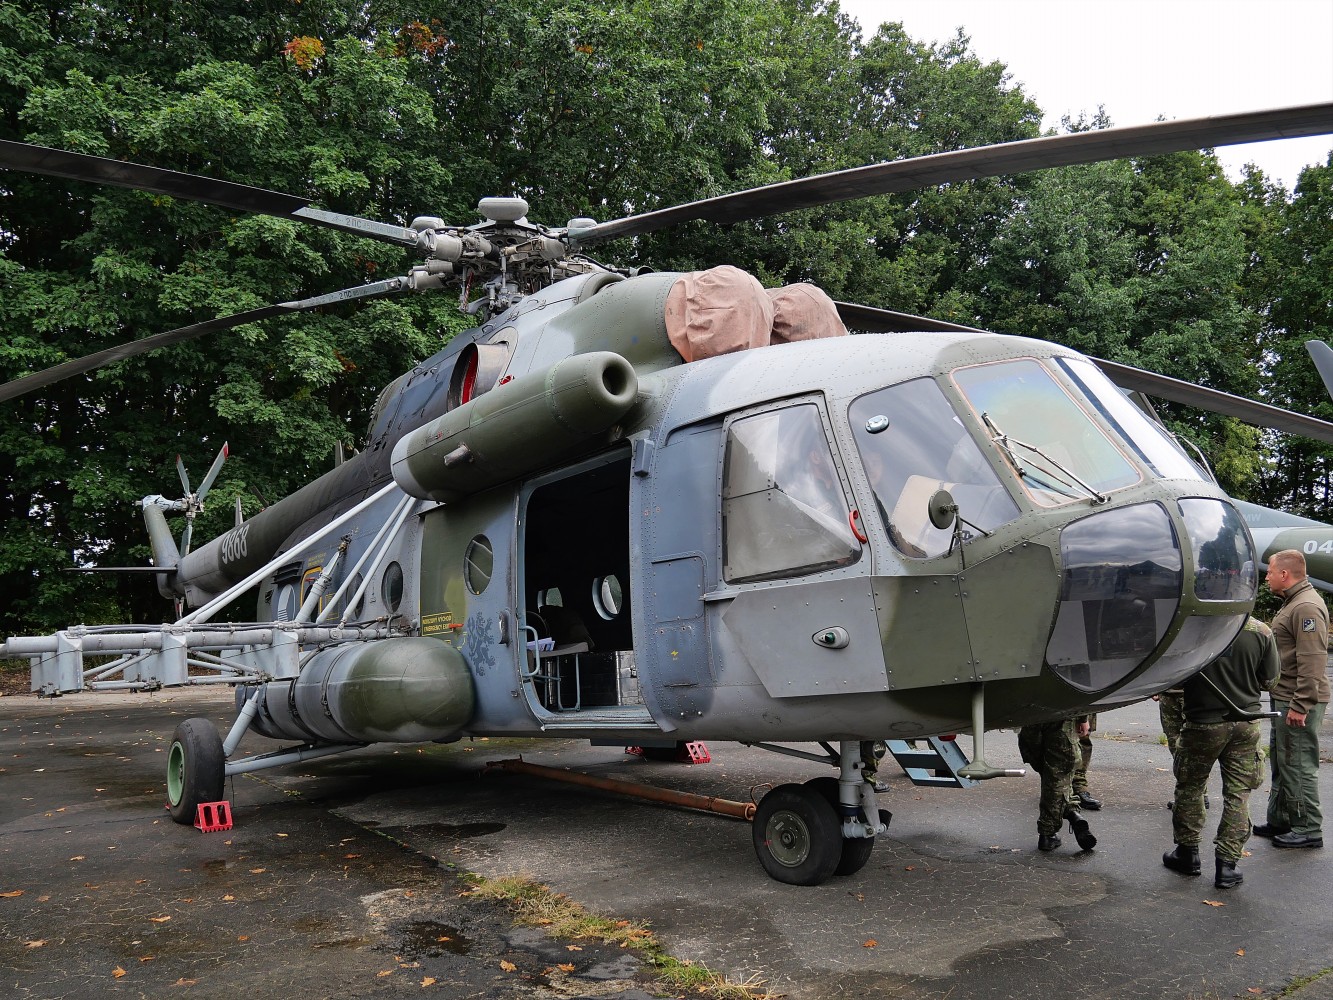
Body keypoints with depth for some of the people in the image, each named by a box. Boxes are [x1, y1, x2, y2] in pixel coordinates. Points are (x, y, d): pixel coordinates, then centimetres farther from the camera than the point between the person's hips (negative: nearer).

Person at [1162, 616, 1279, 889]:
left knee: (1190, 787, 16)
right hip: (1247, 722, 2)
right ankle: (1226, 864, 10)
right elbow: (1268, 680, 3)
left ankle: (1187, 853, 25)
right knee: (1238, 794, 9)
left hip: (1204, 721, -2)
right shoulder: (1261, 631, -7)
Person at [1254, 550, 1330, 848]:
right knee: (1280, 761, 18)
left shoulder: (1307, 606, -19)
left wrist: (1301, 706, -25)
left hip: (1299, 702, -11)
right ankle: (1280, 820, 28)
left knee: (1298, 765, -3)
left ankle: (1308, 829, 6)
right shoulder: (1293, 602, 16)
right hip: (1285, 699, 11)